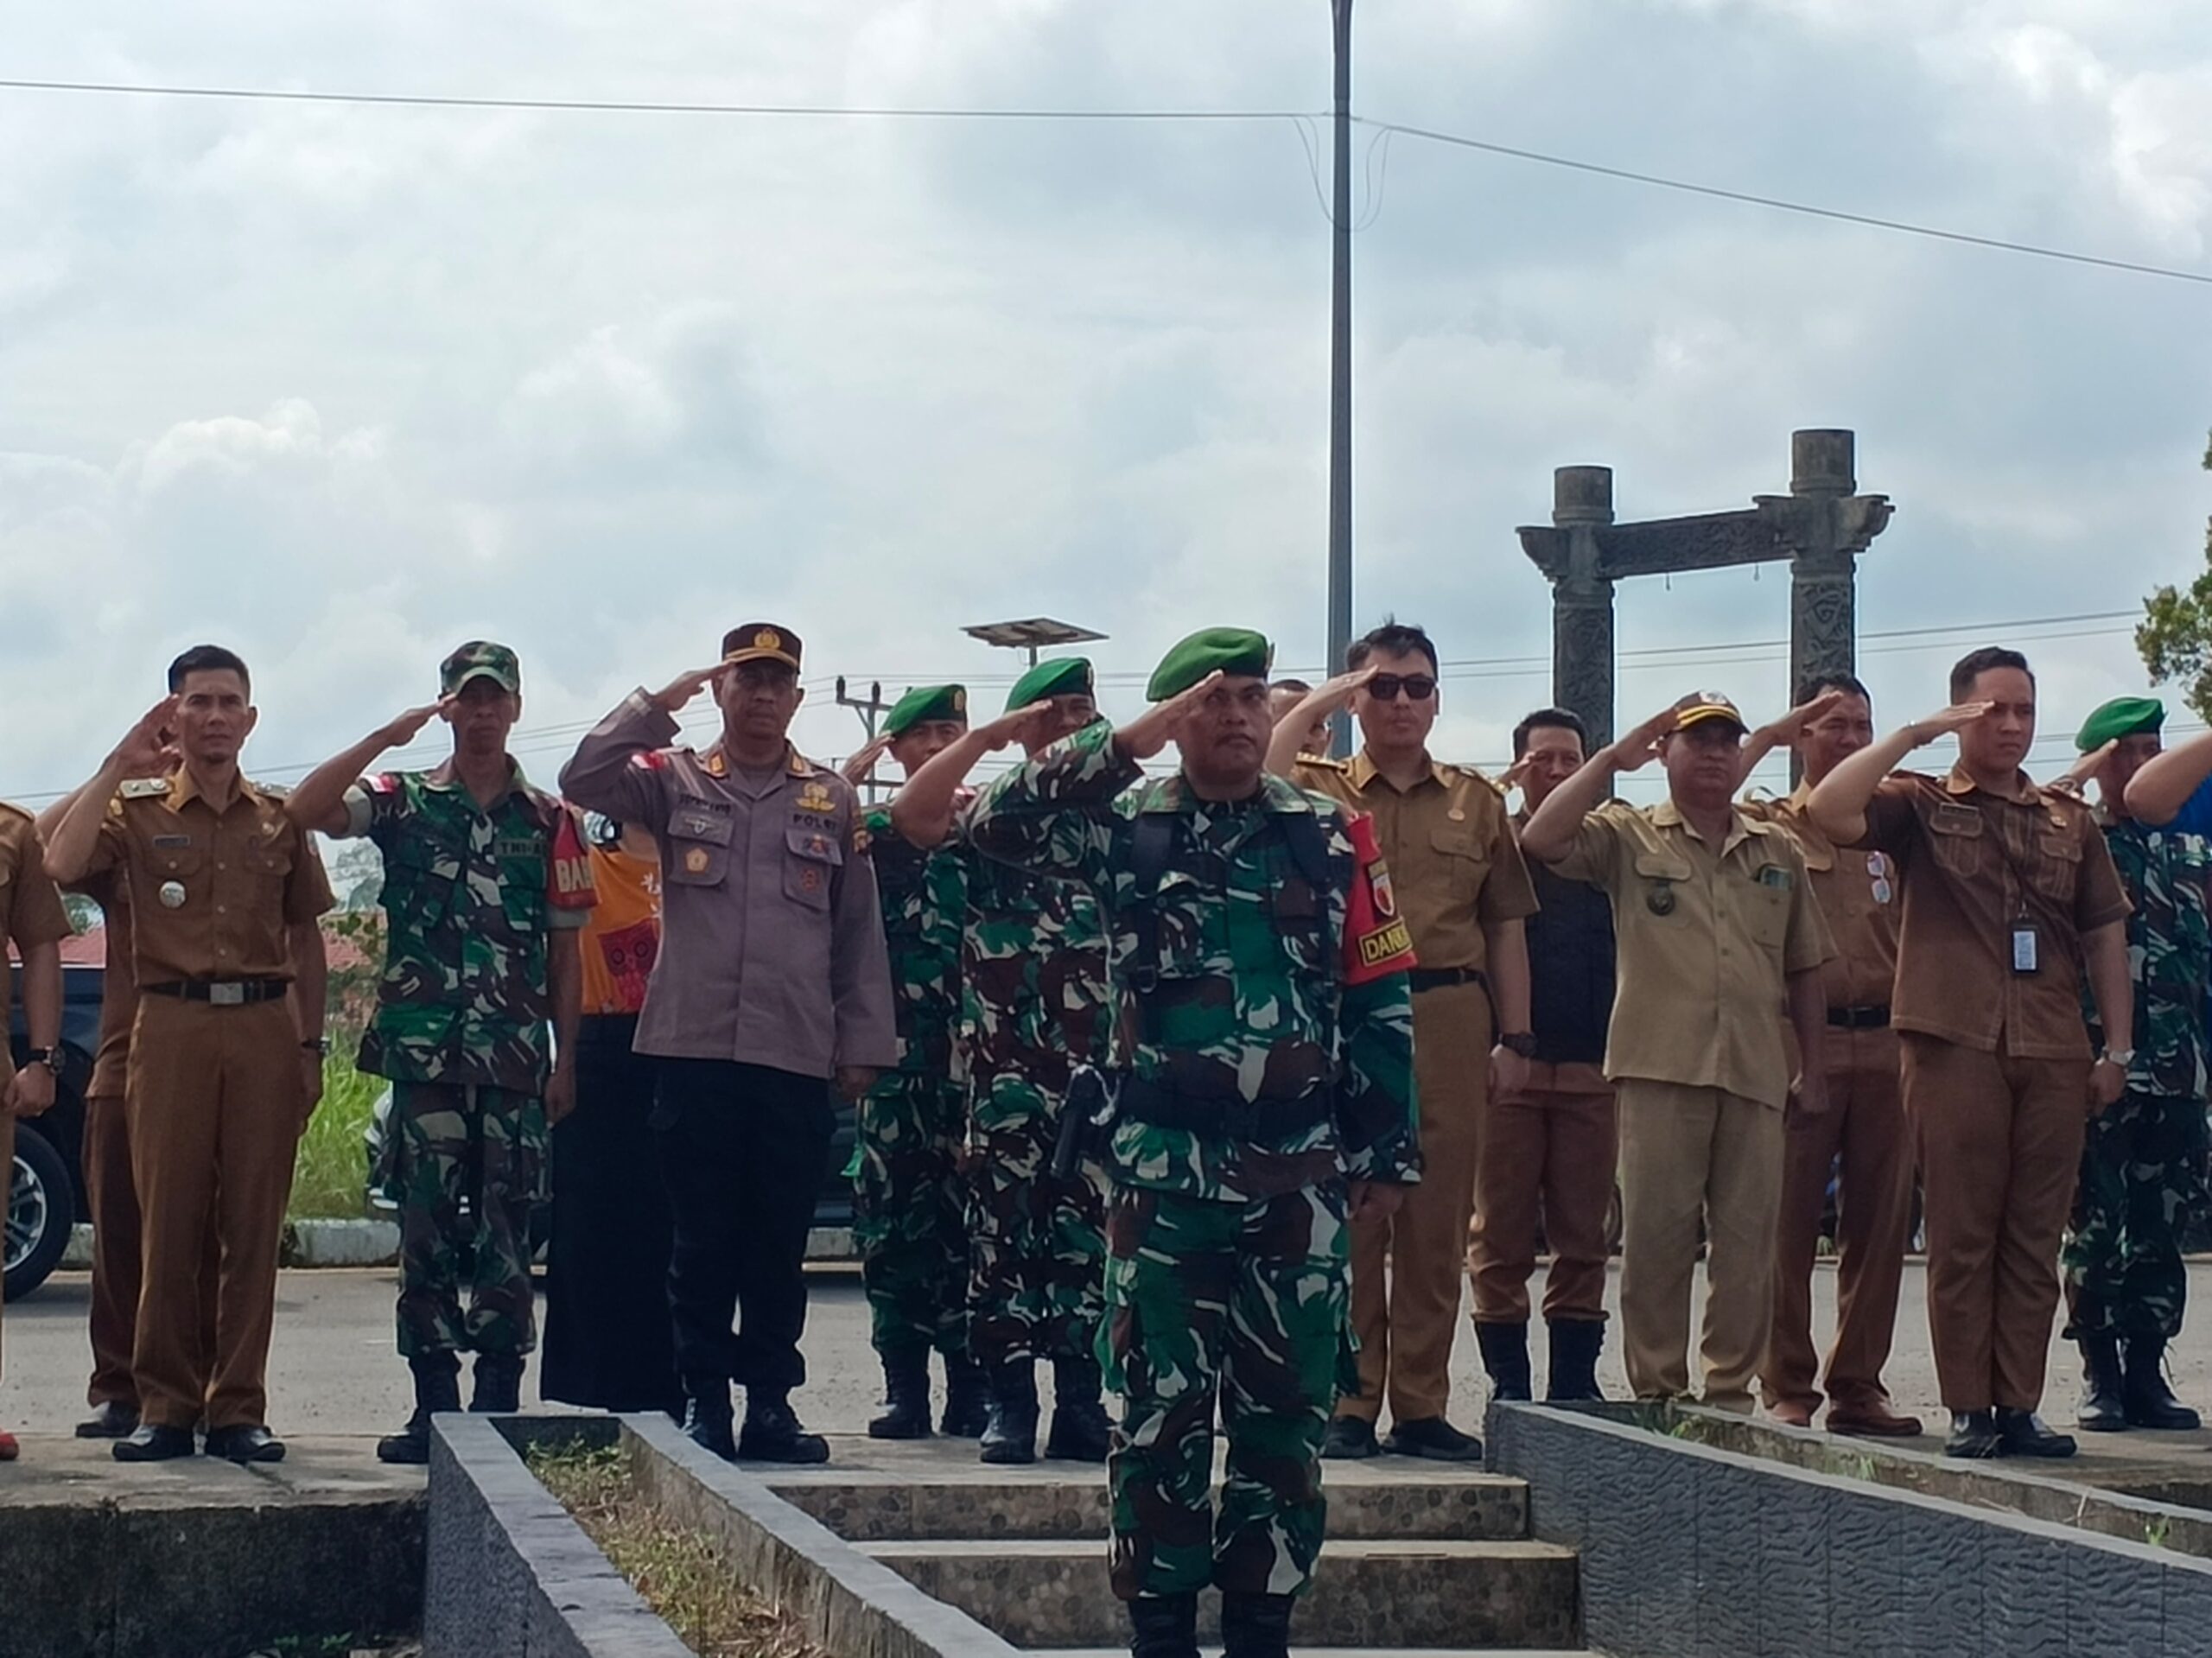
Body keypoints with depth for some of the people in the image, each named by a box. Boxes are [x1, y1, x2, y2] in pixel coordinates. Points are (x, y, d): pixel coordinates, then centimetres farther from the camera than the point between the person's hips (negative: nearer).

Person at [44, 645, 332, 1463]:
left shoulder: (279, 819, 13)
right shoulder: (138, 809, 7)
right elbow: (61, 866, -12)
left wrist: (311, 1044, 10)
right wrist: (119, 766, -13)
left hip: (266, 1028, 2)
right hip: (172, 1027, -1)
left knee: (254, 1225, 1)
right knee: (168, 1224, -1)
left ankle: (238, 1408, 5)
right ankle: (167, 1405, 4)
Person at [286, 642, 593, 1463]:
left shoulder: (548, 820, 10)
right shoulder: (404, 802, 7)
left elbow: (565, 953, 10)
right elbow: (304, 810, -11)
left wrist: (565, 1059, 4)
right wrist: (384, 738, -15)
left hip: (516, 1059, 0)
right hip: (422, 1052, 0)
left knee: (507, 1237, 0)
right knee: (427, 1232, 1)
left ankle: (499, 1404, 4)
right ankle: (434, 1405, 6)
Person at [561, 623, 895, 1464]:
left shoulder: (833, 800, 11)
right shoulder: (675, 781, 8)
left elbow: (860, 933, 11)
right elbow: (581, 779, -8)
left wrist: (863, 1044, 7)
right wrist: (658, 704, -8)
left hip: (797, 1057, 1)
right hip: (694, 1048, -1)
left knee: (780, 1244, 5)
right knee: (704, 1239, 3)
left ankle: (770, 1402, 13)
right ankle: (705, 1401, 9)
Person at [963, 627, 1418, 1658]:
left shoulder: (1332, 836, 5)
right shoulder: (1130, 829, 2)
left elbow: (1381, 1003, 6)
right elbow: (999, 825, -14)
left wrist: (1389, 1149, 3)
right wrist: (1129, 743, -16)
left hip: (1302, 1175, 1)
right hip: (1165, 1173, -1)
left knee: (1286, 1412, 5)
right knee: (1159, 1410, 2)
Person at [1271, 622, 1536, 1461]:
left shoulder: (1476, 801, 13)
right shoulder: (1317, 789, 7)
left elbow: (1506, 928, 13)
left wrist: (1514, 1038, 7)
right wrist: (1314, 704, -8)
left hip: (1452, 1021, 2)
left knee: (1438, 1220, 4)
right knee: (1348, 1216, 0)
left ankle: (1421, 1406, 10)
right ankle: (1349, 1402, 4)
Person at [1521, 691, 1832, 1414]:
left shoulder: (1778, 852, 19)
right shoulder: (1629, 837, 8)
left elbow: (1804, 967, 20)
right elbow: (1541, 839, -10)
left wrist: (1813, 1066, 14)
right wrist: (1613, 758, -7)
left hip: (1756, 1072, 3)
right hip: (1661, 1067, -3)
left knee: (1748, 1240, 3)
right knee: (1655, 1235, -2)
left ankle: (1732, 1391, 11)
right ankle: (1657, 1393, 4)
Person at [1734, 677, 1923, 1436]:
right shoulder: (1769, 826, 6)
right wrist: (1768, 735, -10)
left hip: (1883, 1041, 4)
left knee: (1880, 1223, 4)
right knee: (1790, 1223, -3)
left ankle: (1859, 1386, 11)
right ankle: (1785, 1389, 2)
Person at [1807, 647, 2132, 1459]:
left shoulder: (2071, 822, 17)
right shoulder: (1919, 805, 6)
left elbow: (2105, 936, 16)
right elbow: (1828, 811, -12)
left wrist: (2117, 1048, 9)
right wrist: (1912, 735, -10)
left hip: (2055, 1056, 3)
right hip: (1954, 1048, -3)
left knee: (2035, 1239, 5)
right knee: (1961, 1235, 0)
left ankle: (2019, 1406, 9)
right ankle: (1967, 1409, 4)